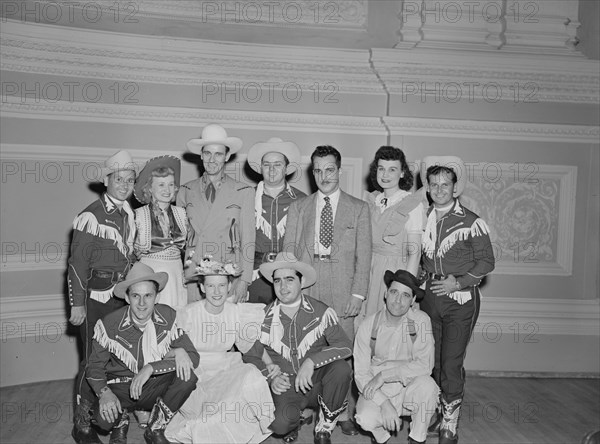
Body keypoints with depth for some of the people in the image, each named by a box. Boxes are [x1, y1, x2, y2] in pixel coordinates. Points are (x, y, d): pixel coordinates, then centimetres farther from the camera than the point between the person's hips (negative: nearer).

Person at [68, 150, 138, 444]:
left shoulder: (129, 215, 9)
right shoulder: (91, 216, -12)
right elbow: (77, 263, -12)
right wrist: (77, 305, -13)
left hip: (122, 294, 7)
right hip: (96, 296, -6)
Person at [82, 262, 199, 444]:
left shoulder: (169, 316, -12)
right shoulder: (108, 325, -13)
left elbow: (193, 357, -16)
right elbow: (95, 367, -3)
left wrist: (151, 367, -27)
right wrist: (104, 393, -25)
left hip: (156, 387, 2)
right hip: (121, 387, -1)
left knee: (187, 376, -27)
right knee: (104, 417, -33)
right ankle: (121, 421, 9)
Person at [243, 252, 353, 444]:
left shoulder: (321, 312, -6)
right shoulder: (265, 317, -1)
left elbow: (345, 346, -16)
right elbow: (251, 356, 6)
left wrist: (311, 361, -29)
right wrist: (271, 377, -12)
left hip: (316, 381, 1)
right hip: (284, 384, -1)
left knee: (341, 368, -29)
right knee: (279, 424, -30)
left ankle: (325, 427, -5)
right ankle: (294, 420, 11)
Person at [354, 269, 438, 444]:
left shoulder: (421, 321, -12)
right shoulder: (369, 325, -11)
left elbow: (424, 364, -21)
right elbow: (360, 373, -10)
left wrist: (384, 375, -25)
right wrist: (384, 403, -24)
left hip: (409, 389, 0)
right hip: (378, 392, 0)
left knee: (426, 384, -32)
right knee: (366, 419, -29)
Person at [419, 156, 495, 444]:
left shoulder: (471, 222, -6)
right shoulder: (423, 219, 7)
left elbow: (486, 262, -4)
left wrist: (458, 283, -12)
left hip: (461, 297, -4)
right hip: (430, 295, 5)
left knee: (451, 362, -5)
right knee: (433, 359, 10)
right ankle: (441, 413, 25)